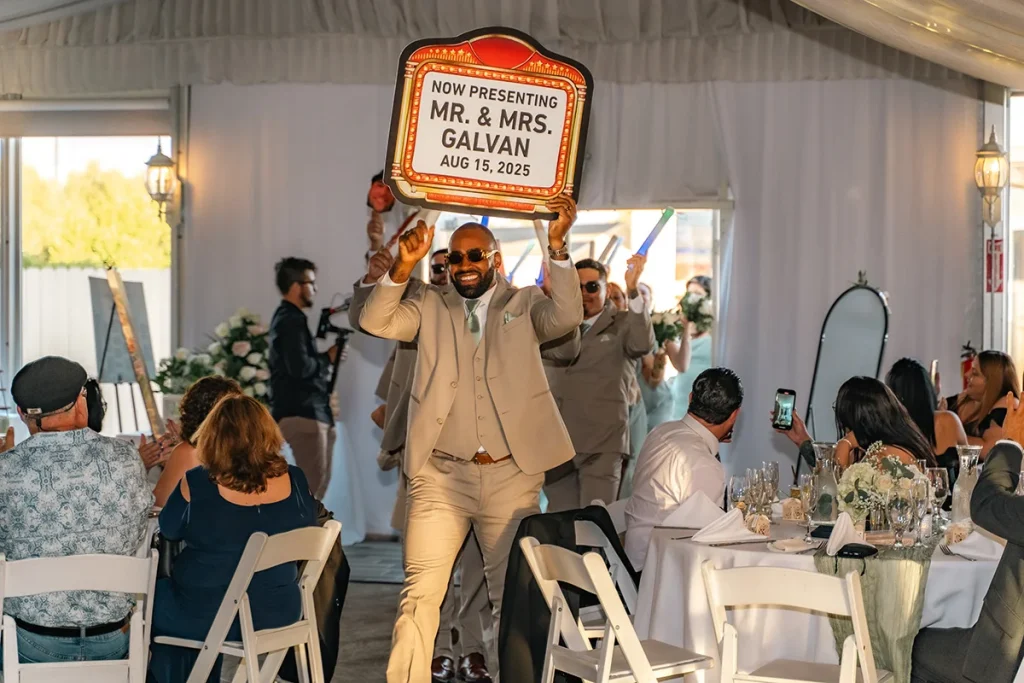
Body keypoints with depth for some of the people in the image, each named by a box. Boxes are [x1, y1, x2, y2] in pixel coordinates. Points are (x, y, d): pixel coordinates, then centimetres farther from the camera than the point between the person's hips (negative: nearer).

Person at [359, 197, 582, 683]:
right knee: (421, 592, -5)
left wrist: (557, 247, -23)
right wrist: (404, 265, -17)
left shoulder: (525, 305, 7)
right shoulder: (431, 306, 9)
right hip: (440, 475, 0)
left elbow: (567, 317, -12)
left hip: (511, 475, 0)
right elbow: (375, 322, -2)